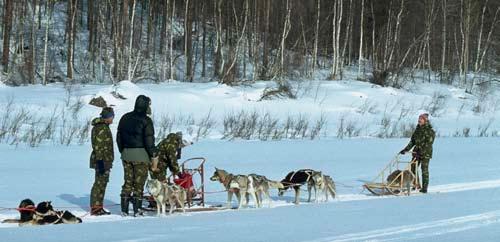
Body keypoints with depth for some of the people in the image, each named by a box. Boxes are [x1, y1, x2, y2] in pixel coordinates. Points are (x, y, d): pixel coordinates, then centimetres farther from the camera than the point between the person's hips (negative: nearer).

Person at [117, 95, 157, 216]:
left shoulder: (125, 118, 9)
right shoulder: (146, 121, -11)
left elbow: (119, 137, 14)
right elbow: (149, 140, -13)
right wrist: (153, 155, -4)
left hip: (126, 153, 6)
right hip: (141, 154, -6)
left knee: (127, 182, 11)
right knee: (139, 182, 0)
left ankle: (124, 209, 8)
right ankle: (137, 209, 0)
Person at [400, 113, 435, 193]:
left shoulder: (430, 131, -9)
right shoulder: (418, 129, 13)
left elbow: (428, 144, -17)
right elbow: (413, 141, 16)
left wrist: (421, 152, -27)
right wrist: (406, 149, 5)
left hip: (425, 154, -7)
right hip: (417, 152, 7)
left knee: (424, 170, -4)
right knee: (413, 169, 1)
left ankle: (424, 188, 1)